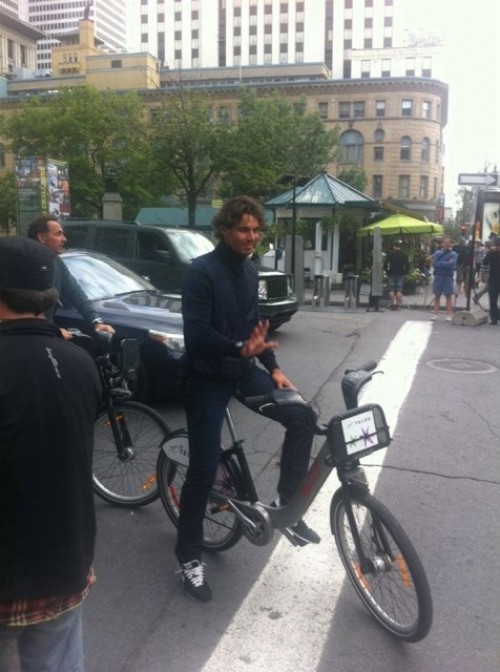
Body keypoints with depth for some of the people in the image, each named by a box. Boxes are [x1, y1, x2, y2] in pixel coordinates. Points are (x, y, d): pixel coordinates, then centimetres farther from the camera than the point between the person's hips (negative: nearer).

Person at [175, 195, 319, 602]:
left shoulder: (249, 270, 7)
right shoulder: (201, 272, -17)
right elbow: (196, 334, -25)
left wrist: (273, 367, 7)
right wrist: (240, 349, -40)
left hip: (242, 370, 7)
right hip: (206, 378, -7)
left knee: (301, 418, -6)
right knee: (205, 467, -3)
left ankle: (286, 506, 12)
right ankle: (189, 557, 16)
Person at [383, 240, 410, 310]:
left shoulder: (390, 254, -2)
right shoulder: (404, 255, 2)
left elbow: (385, 264, -3)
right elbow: (407, 265, 0)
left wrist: (387, 272, 8)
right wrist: (405, 272, 11)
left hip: (392, 274, -1)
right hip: (401, 275, 1)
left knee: (391, 290, 4)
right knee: (399, 290, 1)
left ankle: (392, 305, 1)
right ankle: (398, 305, -2)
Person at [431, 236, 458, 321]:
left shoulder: (454, 254, 0)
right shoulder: (437, 253, 3)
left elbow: (451, 265, -15)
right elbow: (434, 264, -9)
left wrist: (440, 264, -9)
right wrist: (446, 264, -10)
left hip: (448, 277, -2)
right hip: (438, 277, 2)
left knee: (448, 296, 2)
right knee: (437, 296, 7)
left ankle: (449, 315, 4)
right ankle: (436, 314, 13)